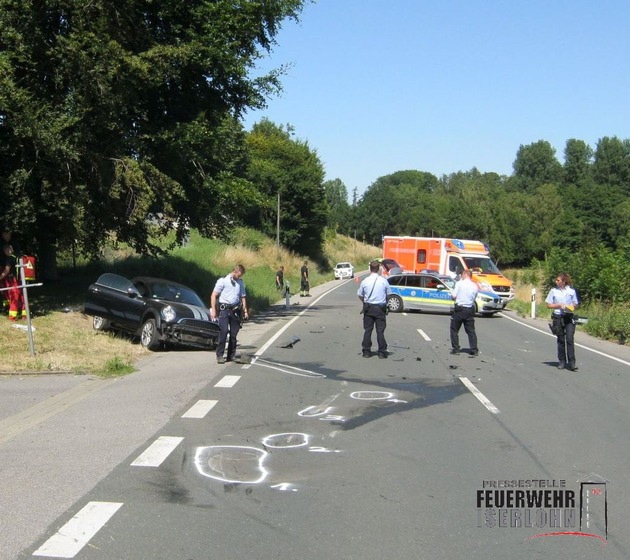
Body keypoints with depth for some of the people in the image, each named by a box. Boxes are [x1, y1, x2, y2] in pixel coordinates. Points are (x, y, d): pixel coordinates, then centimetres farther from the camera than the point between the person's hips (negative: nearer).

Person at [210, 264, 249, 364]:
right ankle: (219, 355, -11)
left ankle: (231, 355, 12)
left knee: (234, 333, 4)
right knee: (223, 332, -13)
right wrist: (213, 310, -9)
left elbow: (243, 297, 22)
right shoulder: (223, 281, -2)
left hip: (235, 310, 5)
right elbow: (214, 295, -2)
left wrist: (245, 311, 14)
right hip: (224, 309, -5)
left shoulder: (240, 283, 15)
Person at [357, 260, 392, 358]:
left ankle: (366, 351, 11)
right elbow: (389, 294, 3)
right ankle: (382, 352, 3)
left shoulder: (365, 281, -4)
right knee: (380, 331, 3)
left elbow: (360, 295, 4)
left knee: (367, 330, 9)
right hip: (380, 308, -1)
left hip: (368, 308, 1)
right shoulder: (384, 281, -6)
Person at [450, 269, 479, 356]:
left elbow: (453, 296, -9)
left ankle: (455, 348, 5)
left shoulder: (459, 283, -7)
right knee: (471, 330, 9)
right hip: (470, 310, 4)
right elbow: (474, 298, 9)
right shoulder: (475, 286, 6)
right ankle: (474, 350, 4)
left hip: (459, 309, -4)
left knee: (454, 329, 9)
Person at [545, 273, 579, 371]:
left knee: (570, 339, -10)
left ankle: (571, 362, -9)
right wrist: (559, 305, -11)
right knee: (561, 340, 6)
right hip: (558, 317, 1)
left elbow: (575, 304, 11)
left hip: (569, 317, -1)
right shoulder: (554, 291, 3)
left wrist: (571, 307, -11)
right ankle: (562, 362, 15)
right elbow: (548, 305, 3)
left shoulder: (571, 291, 4)